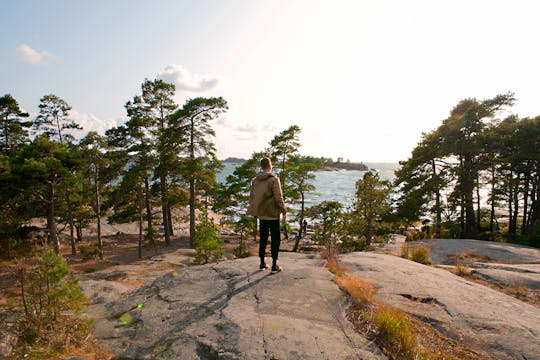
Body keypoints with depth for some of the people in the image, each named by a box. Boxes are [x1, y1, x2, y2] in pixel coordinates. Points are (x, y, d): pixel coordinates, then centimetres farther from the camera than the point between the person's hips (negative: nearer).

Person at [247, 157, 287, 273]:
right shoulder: (273, 179, -12)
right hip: (272, 215, -5)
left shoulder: (255, 180, 6)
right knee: (275, 239, 5)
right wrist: (284, 211, -8)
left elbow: (251, 197, 10)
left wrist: (255, 211, 19)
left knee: (263, 239, 15)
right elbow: (278, 197, -16)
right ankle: (274, 266, 8)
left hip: (261, 215, 6)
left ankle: (262, 263, 23)